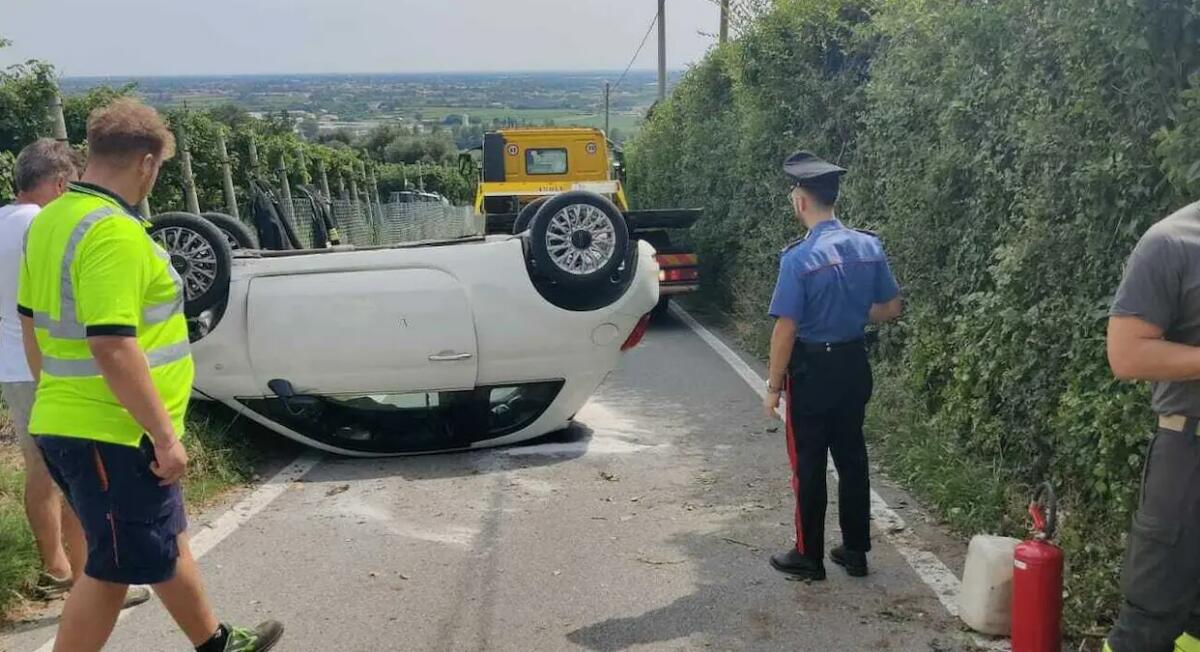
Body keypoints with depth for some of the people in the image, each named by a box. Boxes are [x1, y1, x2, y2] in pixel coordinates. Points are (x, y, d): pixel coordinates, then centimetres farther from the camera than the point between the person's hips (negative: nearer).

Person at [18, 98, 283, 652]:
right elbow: (112, 345, -27)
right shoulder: (114, 232, -22)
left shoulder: (50, 219, 8)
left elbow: (32, 321, 16)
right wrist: (165, 434, -21)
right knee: (112, 570, 5)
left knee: (167, 543, 23)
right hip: (115, 435, -10)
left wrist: (57, 395, 25)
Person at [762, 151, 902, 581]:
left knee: (809, 464, 7)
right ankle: (855, 550, 26)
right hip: (854, 365, 6)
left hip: (812, 371, -5)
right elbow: (890, 309, 6)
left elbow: (786, 330, -19)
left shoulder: (799, 258, -20)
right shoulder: (870, 247, -3)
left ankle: (809, 557, 18)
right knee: (852, 457, 15)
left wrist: (773, 387, -10)